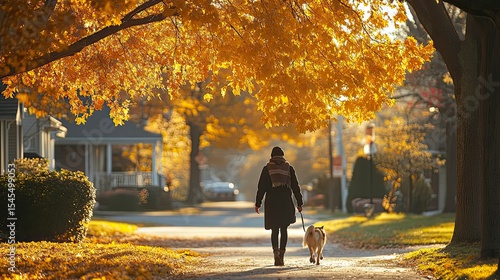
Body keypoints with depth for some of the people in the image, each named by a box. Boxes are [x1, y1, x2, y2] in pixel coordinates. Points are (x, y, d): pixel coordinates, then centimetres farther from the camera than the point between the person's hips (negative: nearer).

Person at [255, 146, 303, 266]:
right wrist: (299, 203, 10)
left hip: (271, 202, 0)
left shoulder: (267, 168, 3)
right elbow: (295, 187, 6)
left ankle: (276, 251, -17)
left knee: (274, 230, 6)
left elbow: (261, 187, 1)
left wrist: (258, 203, 4)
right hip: (286, 202, 0)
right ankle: (282, 255, 2)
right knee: (284, 229, 8)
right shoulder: (289, 168, 6)